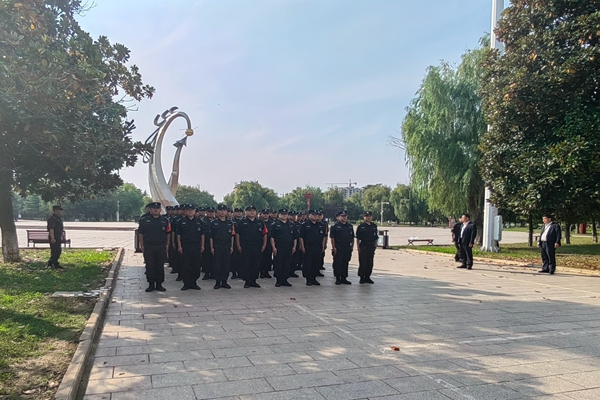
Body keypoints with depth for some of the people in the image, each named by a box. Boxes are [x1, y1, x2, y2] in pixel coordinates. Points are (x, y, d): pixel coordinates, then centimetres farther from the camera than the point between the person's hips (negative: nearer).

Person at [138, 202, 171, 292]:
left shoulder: (165, 220, 6)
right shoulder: (144, 220, 3)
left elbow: (168, 233, 8)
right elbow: (140, 233, 4)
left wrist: (167, 245, 3)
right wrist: (141, 245, -2)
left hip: (161, 247, 1)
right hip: (148, 247, -1)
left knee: (160, 266, 5)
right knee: (150, 266, 3)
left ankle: (159, 284, 15)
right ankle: (151, 284, 13)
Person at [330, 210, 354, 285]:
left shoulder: (350, 226, 12)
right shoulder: (335, 226, -3)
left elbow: (352, 238, 17)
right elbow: (332, 238, -7)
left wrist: (352, 246, 10)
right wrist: (333, 247, -13)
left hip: (347, 248, 5)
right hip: (338, 248, -5)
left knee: (345, 263, 9)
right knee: (338, 263, -1)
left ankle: (344, 278, 18)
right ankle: (338, 279, 7)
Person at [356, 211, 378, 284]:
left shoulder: (374, 226, 11)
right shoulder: (360, 226, -2)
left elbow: (376, 237, 15)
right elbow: (358, 238, -3)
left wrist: (375, 245, 8)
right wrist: (358, 247, -8)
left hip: (371, 247, 4)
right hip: (363, 247, -4)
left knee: (370, 263, 7)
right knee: (362, 263, -2)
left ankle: (367, 277, 18)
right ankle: (362, 278, 6)